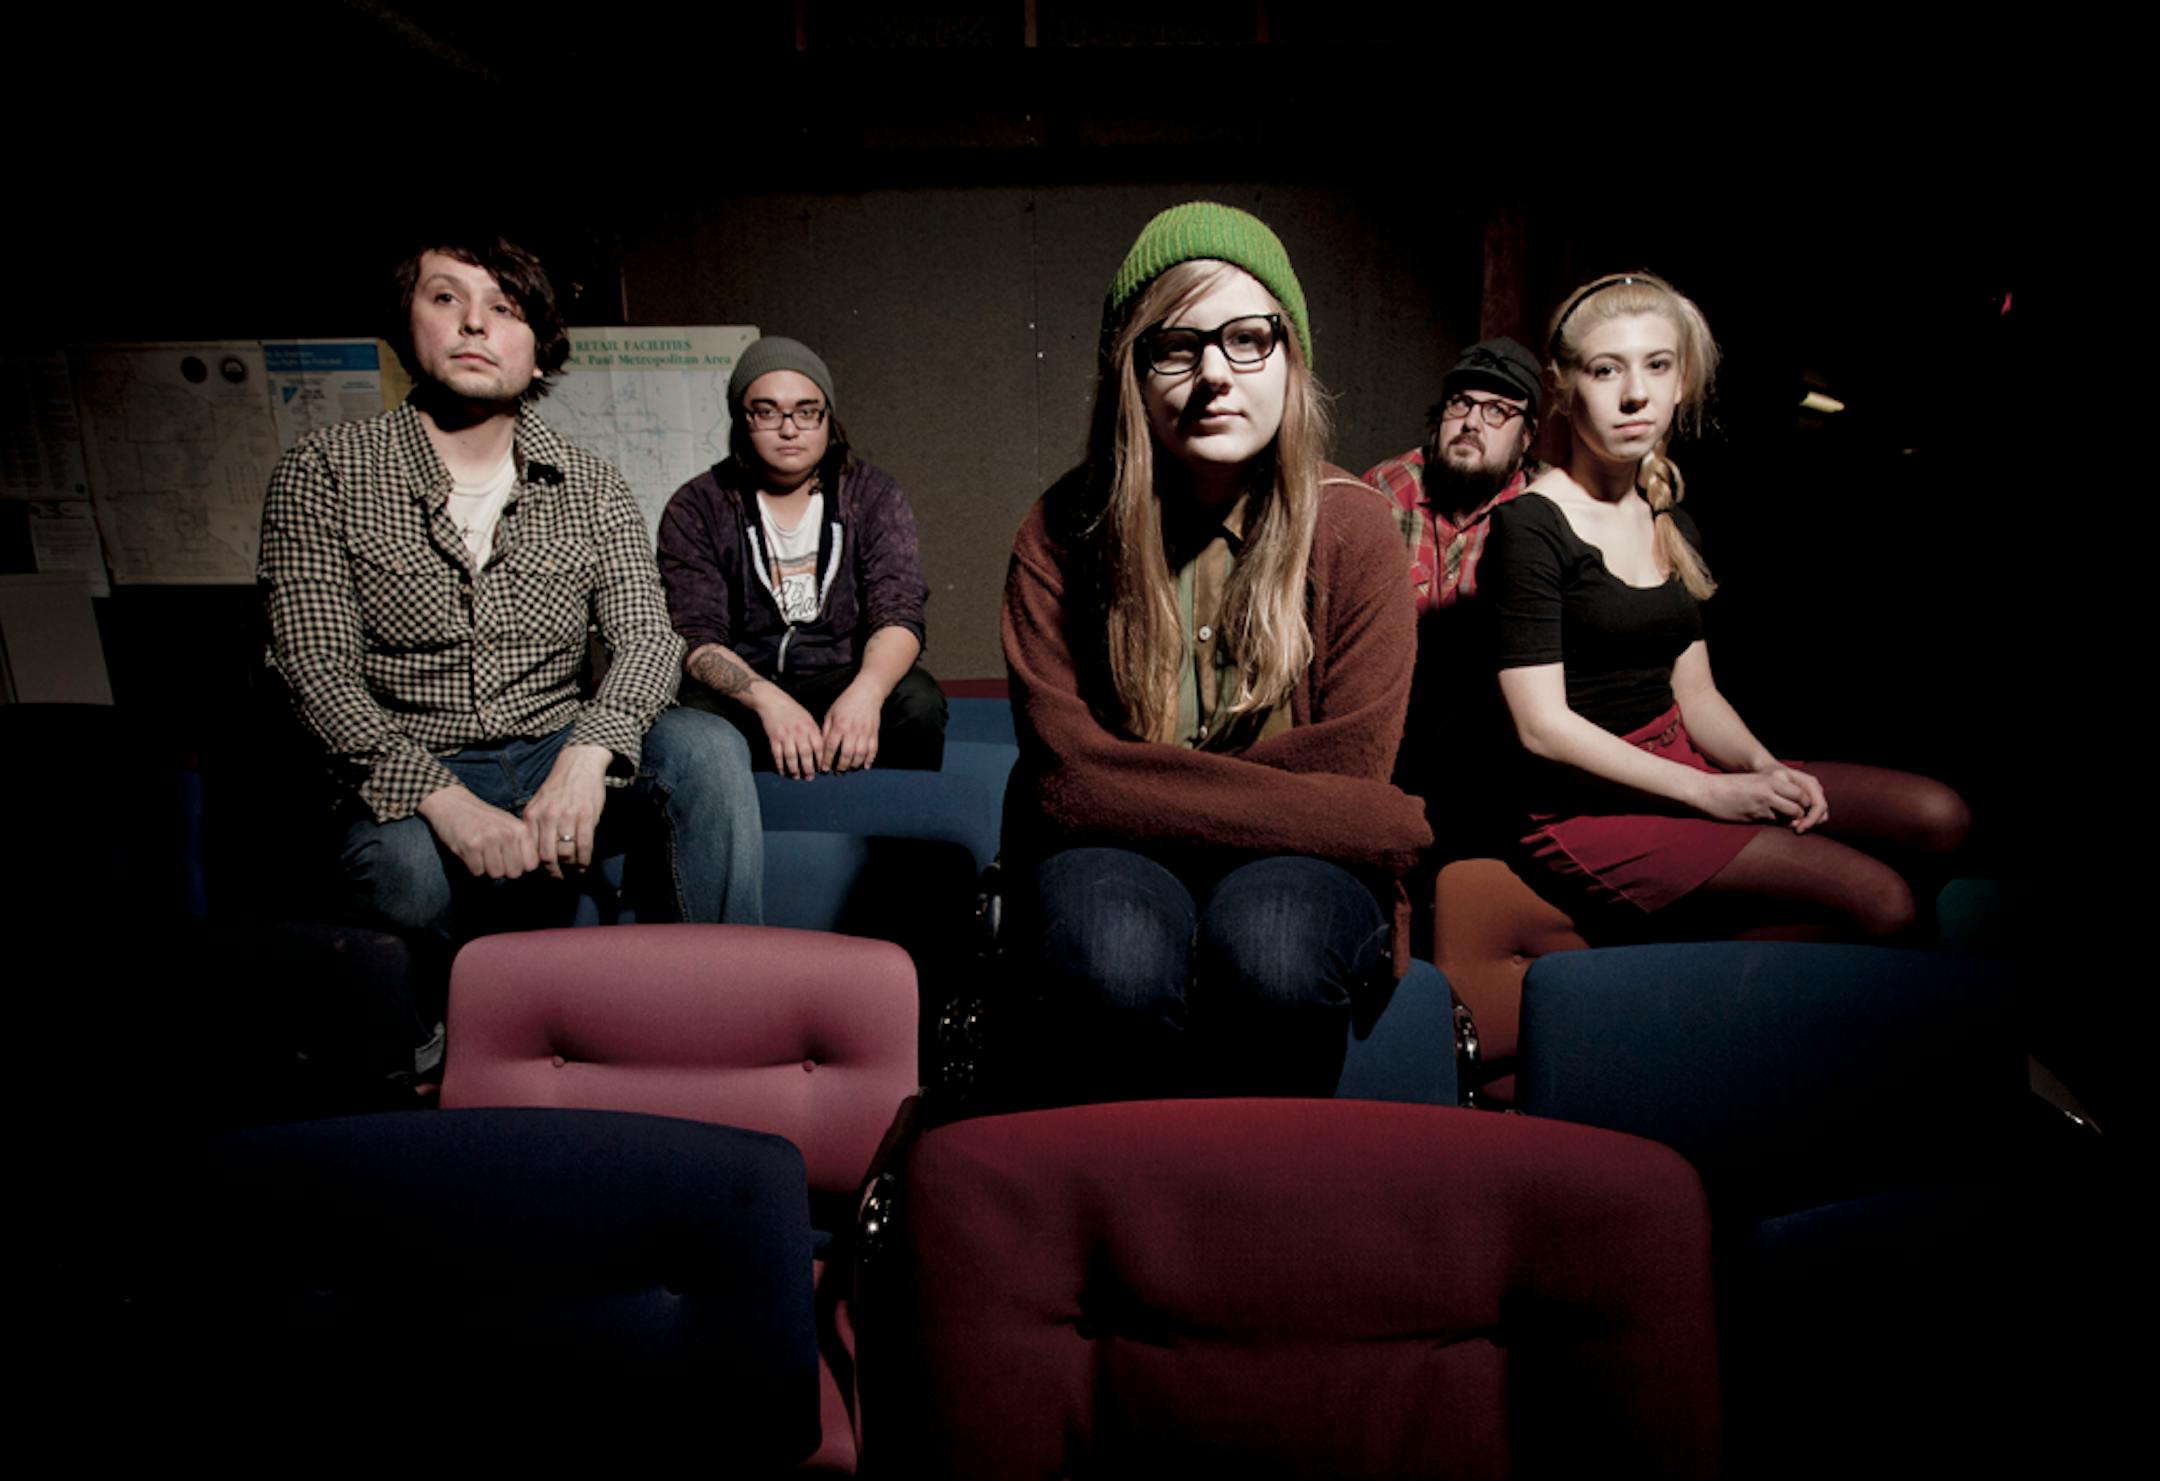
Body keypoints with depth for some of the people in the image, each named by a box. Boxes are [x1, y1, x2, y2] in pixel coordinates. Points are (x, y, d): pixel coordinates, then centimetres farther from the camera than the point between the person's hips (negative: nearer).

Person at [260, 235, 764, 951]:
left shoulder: (591, 488, 7)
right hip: (409, 780, -2)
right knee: (411, 869, -36)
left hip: (557, 756, 2)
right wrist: (447, 800, -25)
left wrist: (586, 757, -29)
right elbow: (318, 666, -8)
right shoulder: (323, 471, 1)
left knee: (705, 746, -26)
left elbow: (646, 635, -6)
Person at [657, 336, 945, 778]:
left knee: (916, 698, -29)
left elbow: (898, 614, -10)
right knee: (693, 711, -33)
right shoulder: (696, 509, -1)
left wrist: (866, 691, -33)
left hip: (842, 679, 1)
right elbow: (696, 637, -11)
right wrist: (770, 701, -31)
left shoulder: (873, 495, 1)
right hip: (741, 689, 0)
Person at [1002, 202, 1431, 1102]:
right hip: (1112, 855, 0)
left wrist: (1150, 782, -13)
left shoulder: (1353, 528, -4)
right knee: (1117, 961, -33)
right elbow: (1069, 777, -14)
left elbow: (1349, 772, -8)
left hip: (1298, 861, 1)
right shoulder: (1060, 534, -6)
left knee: (1267, 950, -32)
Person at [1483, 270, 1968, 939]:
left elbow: (1695, 693, 15)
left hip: (1680, 768, 8)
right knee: (1879, 902, -18)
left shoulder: (1674, 526, 14)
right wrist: (1707, 792, -16)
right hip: (1589, 804, -8)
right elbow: (1542, 725, -17)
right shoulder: (1530, 526, -12)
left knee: (1936, 815, -4)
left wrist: (1765, 768, -6)